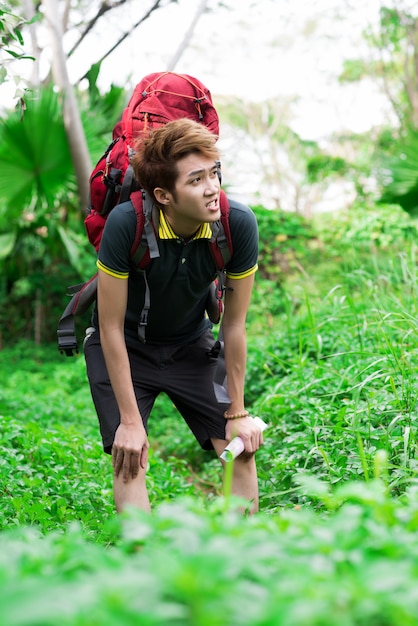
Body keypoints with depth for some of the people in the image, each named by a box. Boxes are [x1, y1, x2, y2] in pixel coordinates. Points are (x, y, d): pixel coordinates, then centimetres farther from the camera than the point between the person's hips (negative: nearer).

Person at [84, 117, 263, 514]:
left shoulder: (238, 224, -25)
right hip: (123, 347, -2)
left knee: (241, 447, -4)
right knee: (130, 457, -17)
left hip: (191, 344, 3)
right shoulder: (126, 224, -32)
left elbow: (234, 324, -13)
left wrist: (237, 414, -7)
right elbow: (112, 329, -22)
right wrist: (131, 421, -20)